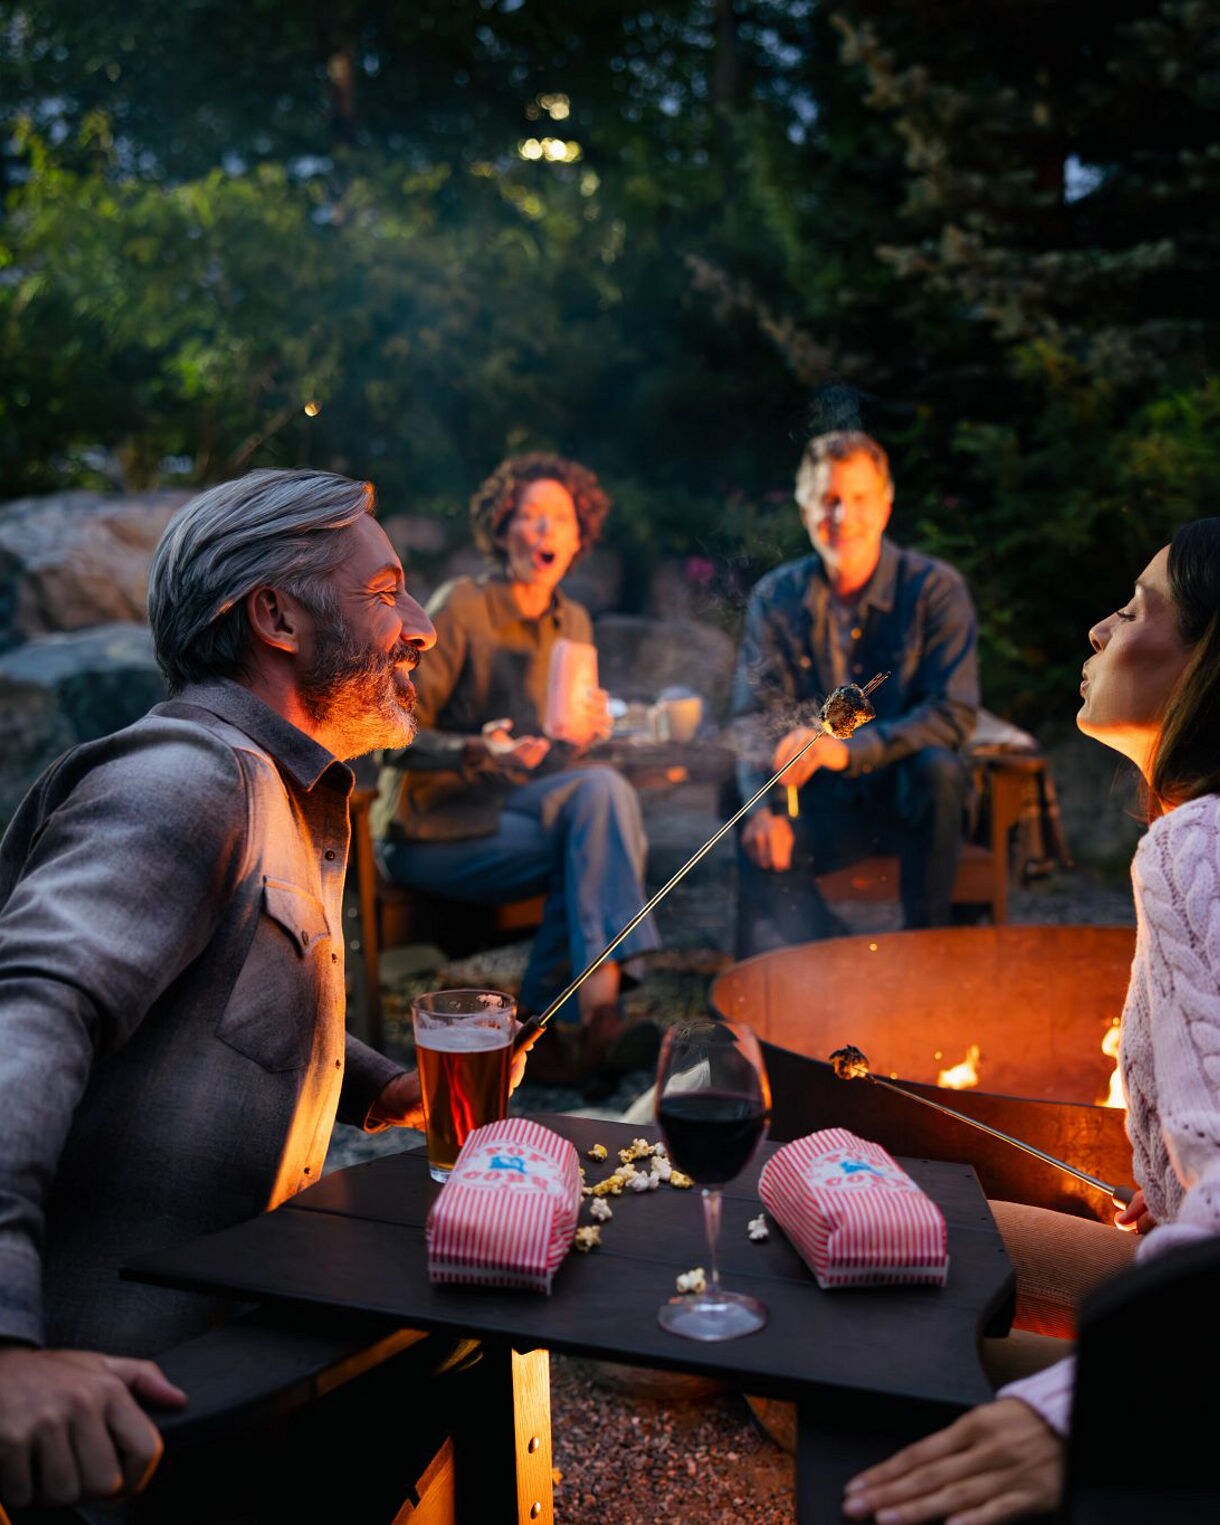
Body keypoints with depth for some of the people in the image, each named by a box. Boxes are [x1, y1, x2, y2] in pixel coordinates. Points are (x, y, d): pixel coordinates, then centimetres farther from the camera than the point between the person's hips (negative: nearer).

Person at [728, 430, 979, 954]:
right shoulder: (775, 598, 0)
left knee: (936, 768, -35)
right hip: (823, 801, 1)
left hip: (910, 796, -1)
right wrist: (764, 806, -23)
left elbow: (954, 714, -15)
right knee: (759, 849, -28)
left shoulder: (934, 589, -7)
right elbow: (753, 718, -2)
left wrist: (849, 749, -30)